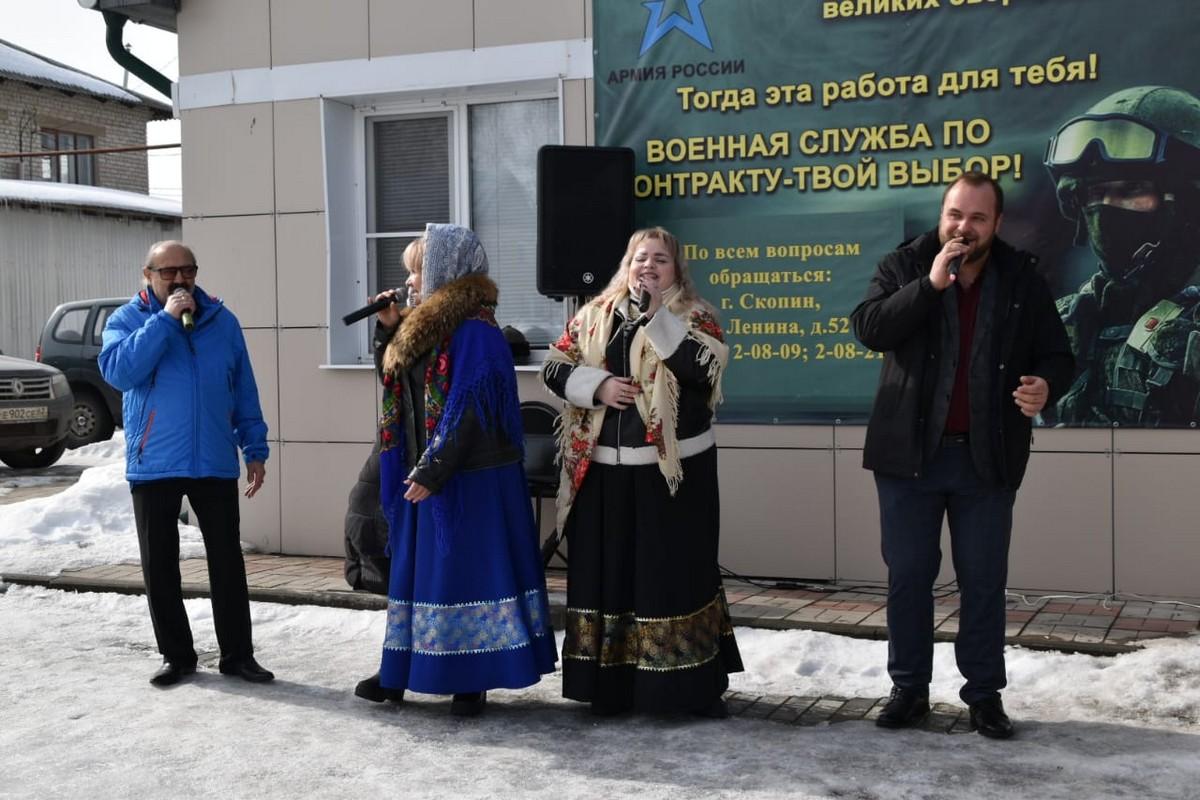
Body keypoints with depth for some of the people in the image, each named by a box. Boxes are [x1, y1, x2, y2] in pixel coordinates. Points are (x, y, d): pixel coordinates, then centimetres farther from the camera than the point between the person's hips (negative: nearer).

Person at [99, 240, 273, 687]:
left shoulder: (222, 321, 7)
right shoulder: (127, 319, 1)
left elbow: (244, 391, 11)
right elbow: (117, 371, -19)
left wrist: (255, 449, 7)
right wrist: (165, 320, -19)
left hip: (215, 464, 1)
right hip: (153, 465, -1)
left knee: (227, 563, 5)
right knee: (159, 567, 6)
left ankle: (237, 654, 14)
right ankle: (176, 655, 19)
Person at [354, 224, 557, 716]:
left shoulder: (474, 330, -15)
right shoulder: (422, 326, 13)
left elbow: (468, 411, -21)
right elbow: (391, 381, 22)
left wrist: (432, 472, -20)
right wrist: (388, 328, 9)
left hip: (469, 479, -9)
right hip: (424, 473, 9)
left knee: (466, 573, -2)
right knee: (417, 570, 13)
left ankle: (473, 680, 7)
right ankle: (399, 673, 22)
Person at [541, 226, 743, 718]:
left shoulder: (694, 317, 1)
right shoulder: (594, 316, 12)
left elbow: (704, 368, -17)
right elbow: (554, 369, 9)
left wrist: (656, 315, -18)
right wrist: (598, 385, -9)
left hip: (673, 469, -3)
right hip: (604, 469, 4)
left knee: (676, 571, -1)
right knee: (607, 571, 7)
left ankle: (695, 684, 9)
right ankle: (611, 682, 18)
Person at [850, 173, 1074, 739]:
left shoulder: (1023, 279, 2)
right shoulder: (903, 266, -1)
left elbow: (1056, 354, 6)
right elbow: (869, 329, -16)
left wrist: (1045, 384, -18)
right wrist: (930, 284, -24)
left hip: (986, 457, 1)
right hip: (910, 452, 0)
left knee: (984, 580, 8)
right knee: (907, 575, 7)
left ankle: (985, 693, 20)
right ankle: (909, 687, 20)